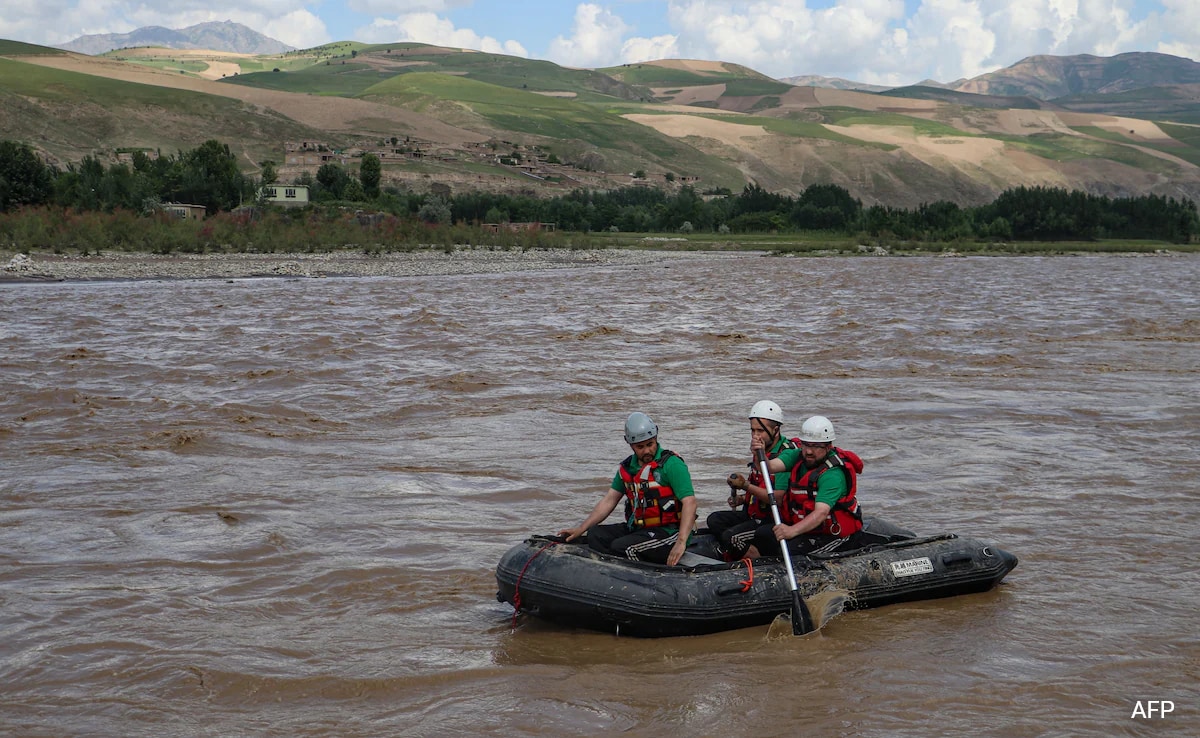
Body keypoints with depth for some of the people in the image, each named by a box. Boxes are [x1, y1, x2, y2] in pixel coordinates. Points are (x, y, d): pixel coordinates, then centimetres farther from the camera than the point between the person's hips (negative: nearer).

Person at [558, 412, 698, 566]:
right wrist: (581, 529, 6)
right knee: (595, 534, -7)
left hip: (668, 533, -8)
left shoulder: (672, 464, -11)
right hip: (637, 529, 8)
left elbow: (690, 502, -18)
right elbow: (609, 500, 15)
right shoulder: (627, 467, 11)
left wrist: (681, 543, -29)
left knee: (621, 547, -27)